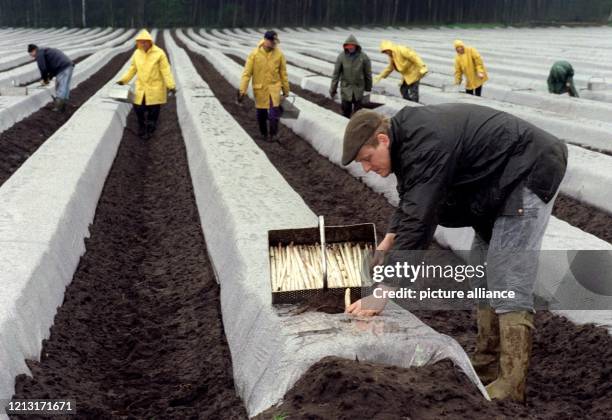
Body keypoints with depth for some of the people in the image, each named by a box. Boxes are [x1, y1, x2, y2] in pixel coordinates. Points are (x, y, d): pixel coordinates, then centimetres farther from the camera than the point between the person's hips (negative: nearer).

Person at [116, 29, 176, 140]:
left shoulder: (159, 53, -12)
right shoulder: (137, 53, 2)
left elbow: (165, 70, -13)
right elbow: (132, 69, 13)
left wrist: (171, 85, -19)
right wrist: (123, 80, 8)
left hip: (155, 88, -4)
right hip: (141, 87, 4)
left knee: (153, 110, 5)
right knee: (139, 108, 3)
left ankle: (150, 130, 24)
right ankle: (142, 127, 30)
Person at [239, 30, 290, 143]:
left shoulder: (279, 54, -5)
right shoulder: (254, 54, -10)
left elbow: (283, 73, 4)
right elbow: (247, 73, -8)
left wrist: (286, 90, 8)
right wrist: (242, 90, -12)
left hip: (274, 87, 0)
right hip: (259, 88, 0)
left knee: (274, 111, -15)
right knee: (261, 114, 9)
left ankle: (274, 134, 0)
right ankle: (264, 134, 30)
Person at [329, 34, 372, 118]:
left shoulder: (363, 57, -10)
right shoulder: (341, 56, -9)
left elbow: (368, 73, 1)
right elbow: (336, 73, -4)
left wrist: (368, 87, 9)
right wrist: (333, 89, -3)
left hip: (358, 89, 0)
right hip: (346, 88, 0)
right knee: (346, 110, 4)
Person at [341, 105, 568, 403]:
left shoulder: (425, 145, -30)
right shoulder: (408, 136, 2)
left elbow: (418, 220, -35)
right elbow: (411, 203, 16)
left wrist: (382, 292, -35)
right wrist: (388, 243, 1)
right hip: (502, 180, 11)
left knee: (507, 284, -15)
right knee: (482, 276, 12)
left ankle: (510, 389, -12)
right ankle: (486, 366, 20)